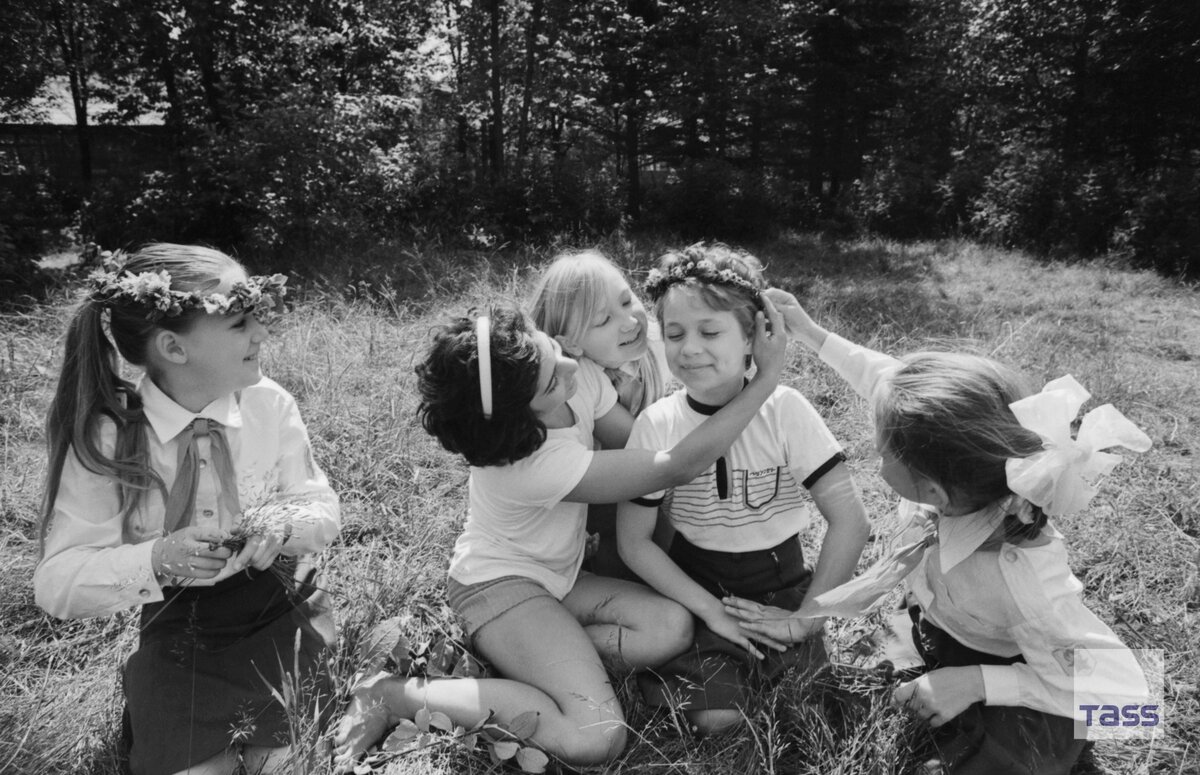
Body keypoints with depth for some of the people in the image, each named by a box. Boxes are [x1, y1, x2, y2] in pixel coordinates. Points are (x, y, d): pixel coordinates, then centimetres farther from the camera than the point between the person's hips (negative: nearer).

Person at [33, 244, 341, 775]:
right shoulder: (103, 439, -15)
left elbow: (323, 510, -3)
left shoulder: (270, 403, -12)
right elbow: (57, 584, -13)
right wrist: (158, 558, -29)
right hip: (178, 632, -1)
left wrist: (284, 524, -24)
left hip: (275, 617, 1)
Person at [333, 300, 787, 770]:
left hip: (554, 576, 8)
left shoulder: (578, 380, -16)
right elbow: (678, 467, -34)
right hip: (499, 584, -7)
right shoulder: (535, 465, -36)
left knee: (672, 628, -11)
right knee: (597, 737, -22)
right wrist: (768, 376, -32)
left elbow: (641, 445, -7)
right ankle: (397, 697, -12)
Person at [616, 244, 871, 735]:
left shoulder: (784, 410, -17)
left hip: (780, 582, 1)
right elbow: (634, 541, -8)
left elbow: (850, 521, -16)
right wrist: (712, 611, -14)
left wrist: (805, 617, -14)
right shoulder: (656, 426, -14)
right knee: (714, 716, -15)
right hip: (696, 584, -1)